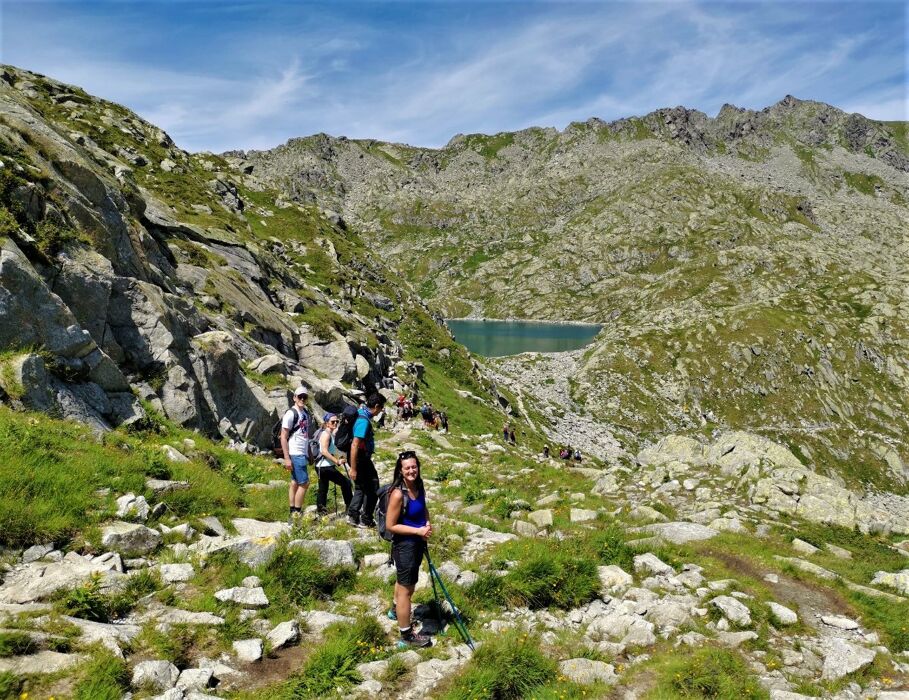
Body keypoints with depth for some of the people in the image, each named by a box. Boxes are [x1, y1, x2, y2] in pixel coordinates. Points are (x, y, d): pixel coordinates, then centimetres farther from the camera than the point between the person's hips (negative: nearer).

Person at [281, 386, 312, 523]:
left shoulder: (306, 413, 12)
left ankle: (293, 514, 18)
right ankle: (297, 514, 1)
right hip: (295, 454, -8)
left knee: (295, 483, 12)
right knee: (304, 483, -7)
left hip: (302, 454, 8)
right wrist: (287, 458, -17)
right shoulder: (291, 414, -12)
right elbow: (283, 437, -13)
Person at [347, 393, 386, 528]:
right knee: (372, 489, 4)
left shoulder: (361, 413, 4)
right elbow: (355, 445, -28)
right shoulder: (364, 420, -26)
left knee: (362, 487, 20)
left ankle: (352, 514, 20)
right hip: (360, 459, -10)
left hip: (362, 458, 10)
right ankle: (365, 520, 13)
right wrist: (353, 468, -27)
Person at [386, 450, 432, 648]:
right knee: (406, 588, 6)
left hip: (418, 542, 8)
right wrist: (418, 531, -23)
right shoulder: (398, 494, -26)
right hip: (404, 545, -8)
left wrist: (427, 523, -4)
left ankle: (396, 610, 55)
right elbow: (390, 525, -22)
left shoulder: (419, 486, -4)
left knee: (405, 580, 29)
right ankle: (407, 634, 21)